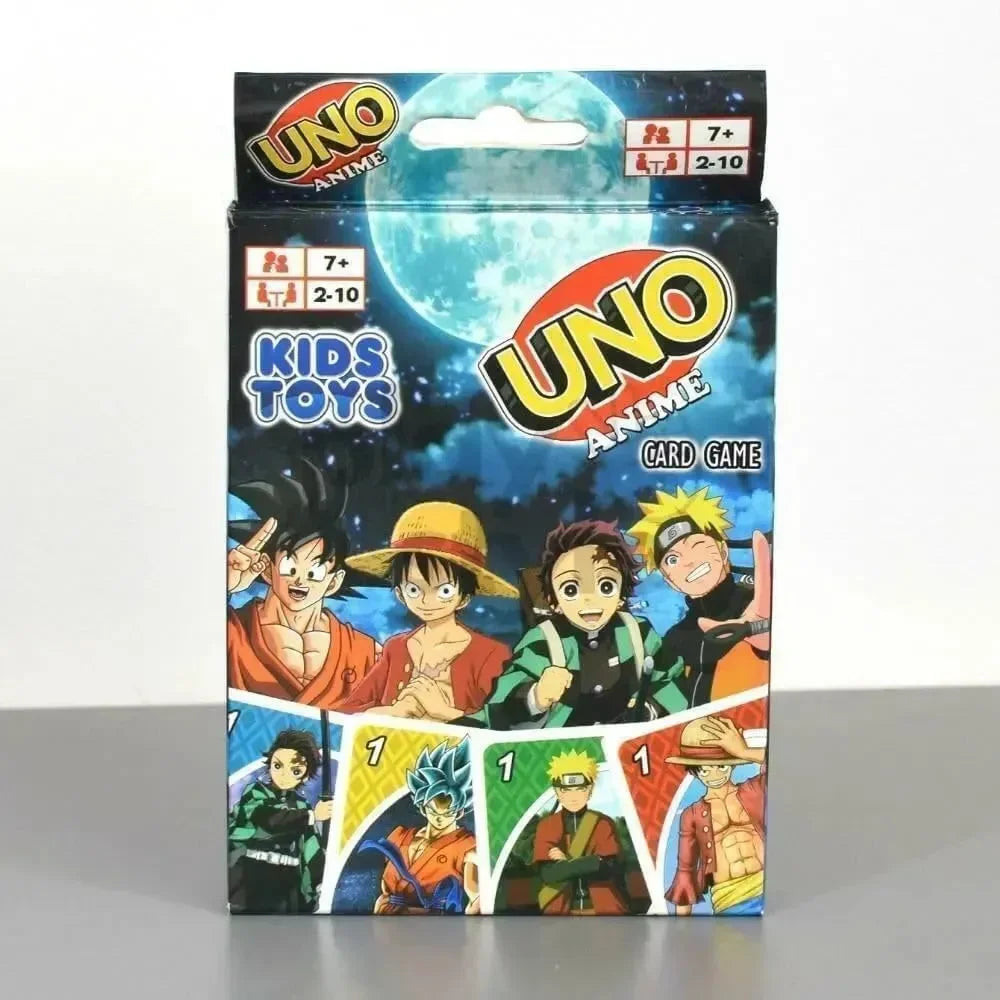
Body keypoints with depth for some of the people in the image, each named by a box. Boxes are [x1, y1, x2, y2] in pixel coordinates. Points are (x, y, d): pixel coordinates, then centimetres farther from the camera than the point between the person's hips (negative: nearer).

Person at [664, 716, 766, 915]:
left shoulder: (755, 789, 7)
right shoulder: (692, 815, 9)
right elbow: (685, 870, 13)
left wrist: (744, 751, -11)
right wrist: (682, 914, 11)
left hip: (764, 887, 1)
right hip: (730, 902, 0)